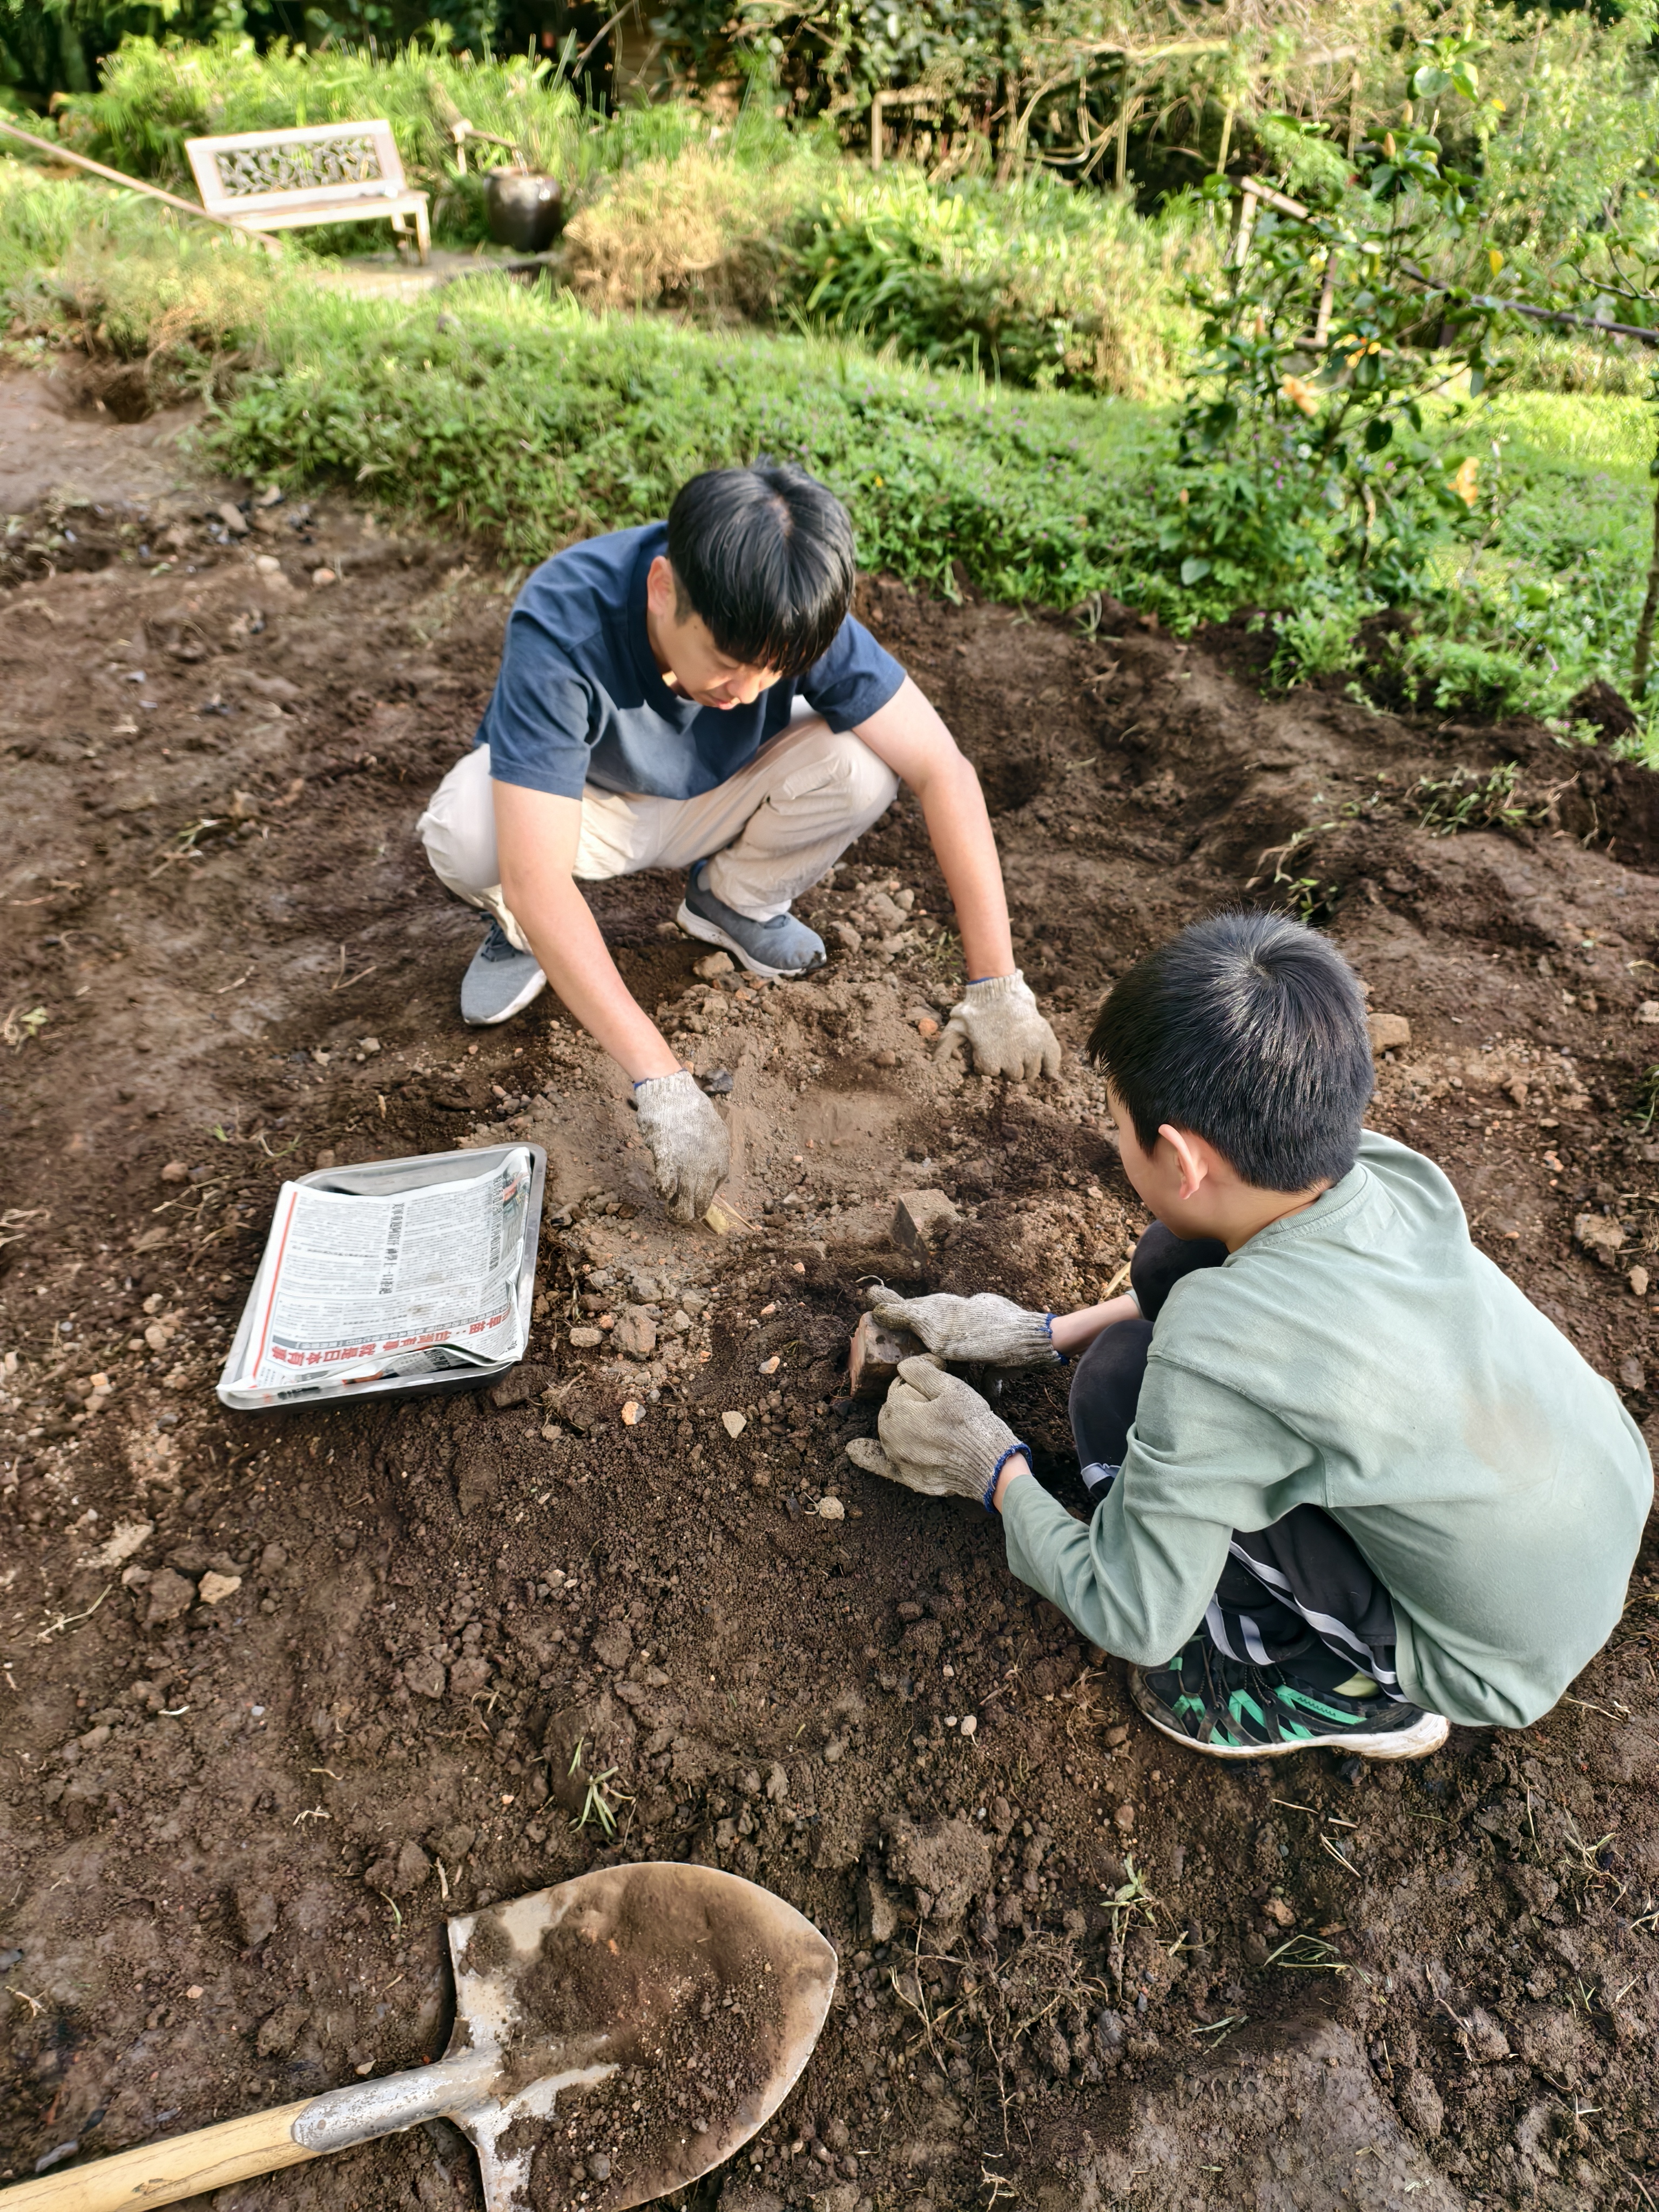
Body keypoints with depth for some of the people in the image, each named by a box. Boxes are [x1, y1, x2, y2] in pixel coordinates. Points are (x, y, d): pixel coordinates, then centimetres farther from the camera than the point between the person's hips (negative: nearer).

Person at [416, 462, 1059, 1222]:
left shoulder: (795, 617, -30)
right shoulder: (562, 625, -38)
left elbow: (941, 768, -27)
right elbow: (536, 877, -45)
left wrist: (997, 986, -32)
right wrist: (660, 1082, -50)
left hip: (712, 799, 2)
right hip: (579, 802, -2)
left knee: (863, 766, -27)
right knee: (462, 834, -36)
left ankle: (734, 901, 3)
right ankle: (523, 931, 0)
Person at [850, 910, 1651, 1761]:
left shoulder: (1214, 1351, -34)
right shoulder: (1396, 1174, -14)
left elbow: (1134, 1622, -20)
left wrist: (993, 1471, -4)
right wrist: (1044, 1334, 10)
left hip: (1498, 1666, -6)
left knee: (1120, 1382, -15)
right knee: (1177, 1262, -2)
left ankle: (1347, 1687, 6)